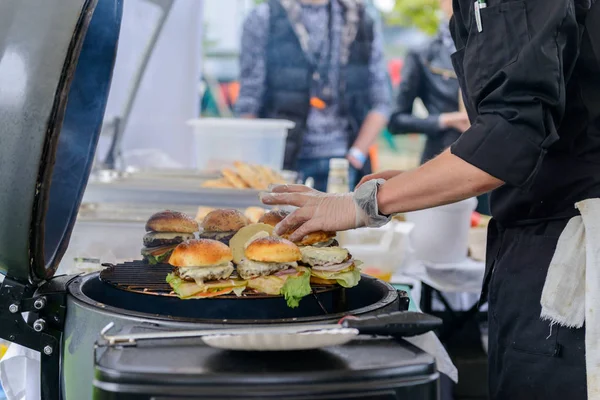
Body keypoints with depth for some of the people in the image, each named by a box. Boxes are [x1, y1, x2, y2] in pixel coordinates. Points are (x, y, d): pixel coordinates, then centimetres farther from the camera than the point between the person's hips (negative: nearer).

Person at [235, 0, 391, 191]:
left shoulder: (363, 22, 9)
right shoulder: (263, 19, 3)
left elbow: (380, 103, 9)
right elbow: (247, 107, 0)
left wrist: (356, 156, -1)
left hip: (340, 162, 2)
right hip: (282, 162, -2)